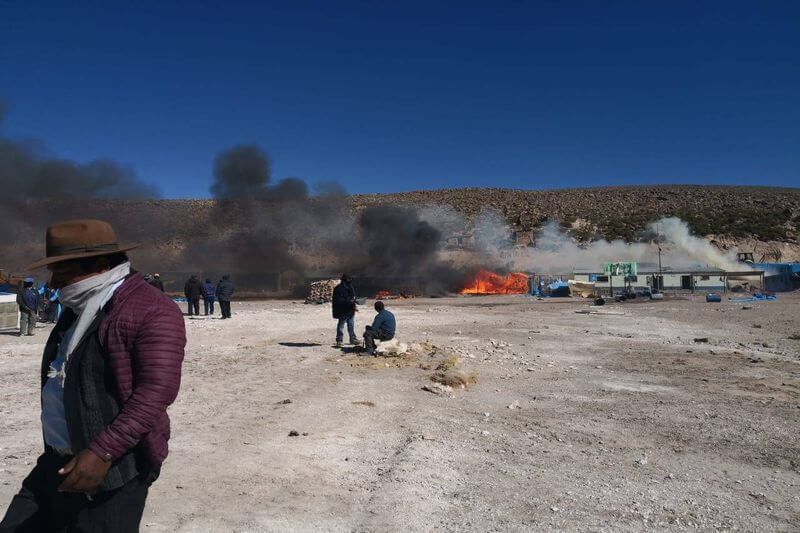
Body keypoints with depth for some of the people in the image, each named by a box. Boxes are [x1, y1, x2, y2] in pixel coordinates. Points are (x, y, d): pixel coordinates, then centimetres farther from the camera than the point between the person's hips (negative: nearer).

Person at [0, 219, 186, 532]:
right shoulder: (79, 309, 12)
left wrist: (103, 452, -27)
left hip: (114, 467, -9)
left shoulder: (151, 312, -18)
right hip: (56, 463, 9)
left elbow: (156, 391, -25)